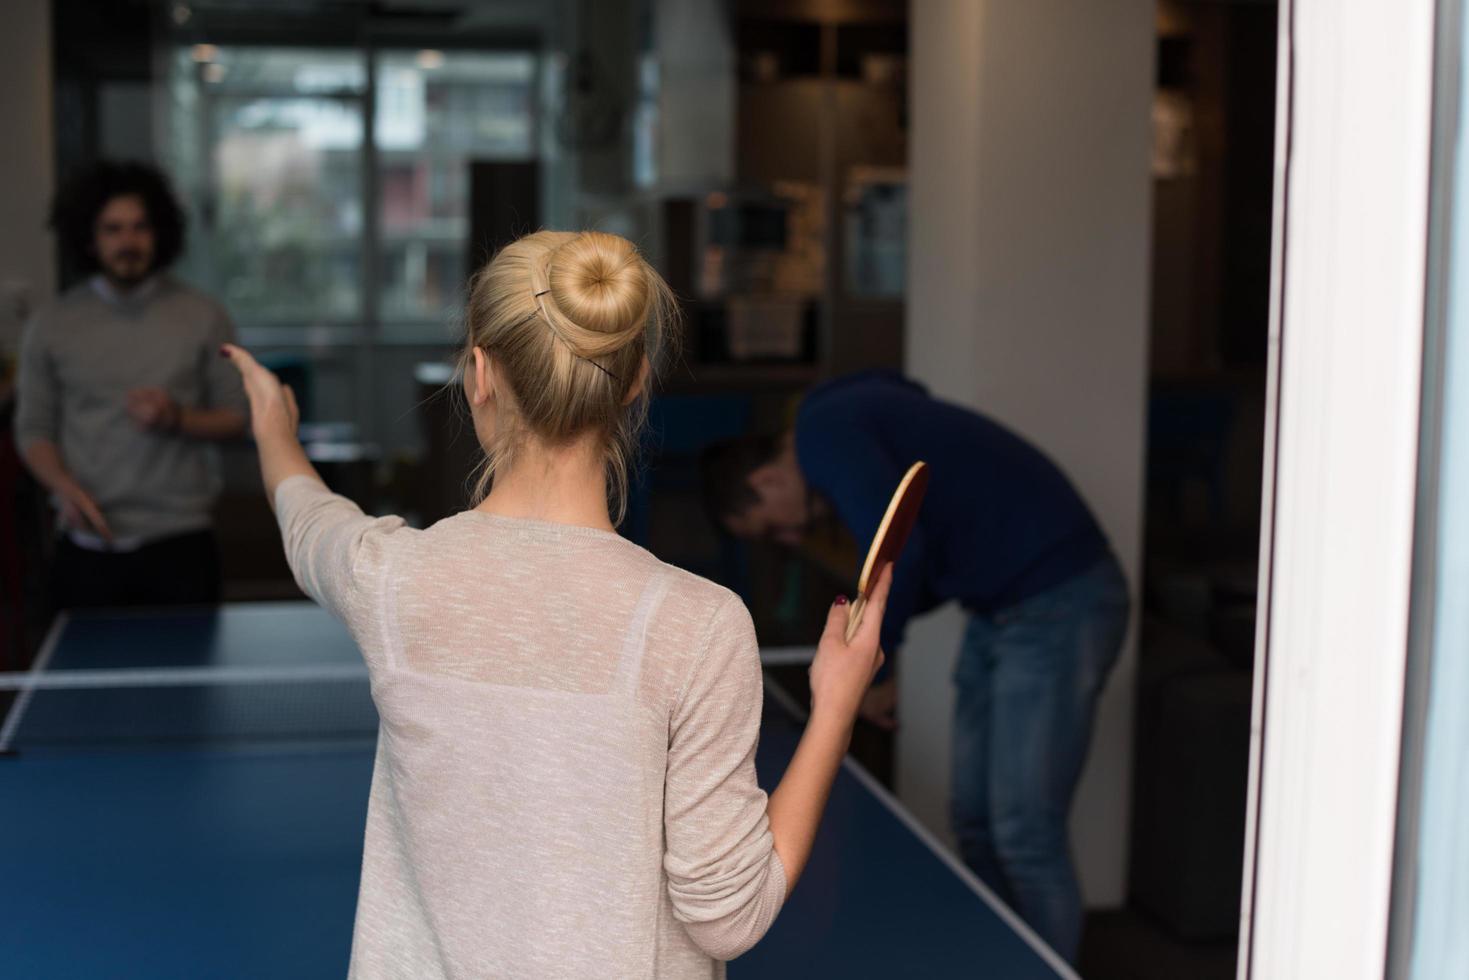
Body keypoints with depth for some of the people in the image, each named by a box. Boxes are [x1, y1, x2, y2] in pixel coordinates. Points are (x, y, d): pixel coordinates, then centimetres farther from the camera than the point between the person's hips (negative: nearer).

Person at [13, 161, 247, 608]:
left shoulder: (202, 316, 3)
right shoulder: (52, 324, 5)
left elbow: (237, 417, 6)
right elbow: (33, 428, 8)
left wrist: (178, 419, -14)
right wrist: (65, 486, -11)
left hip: (179, 542, 0)